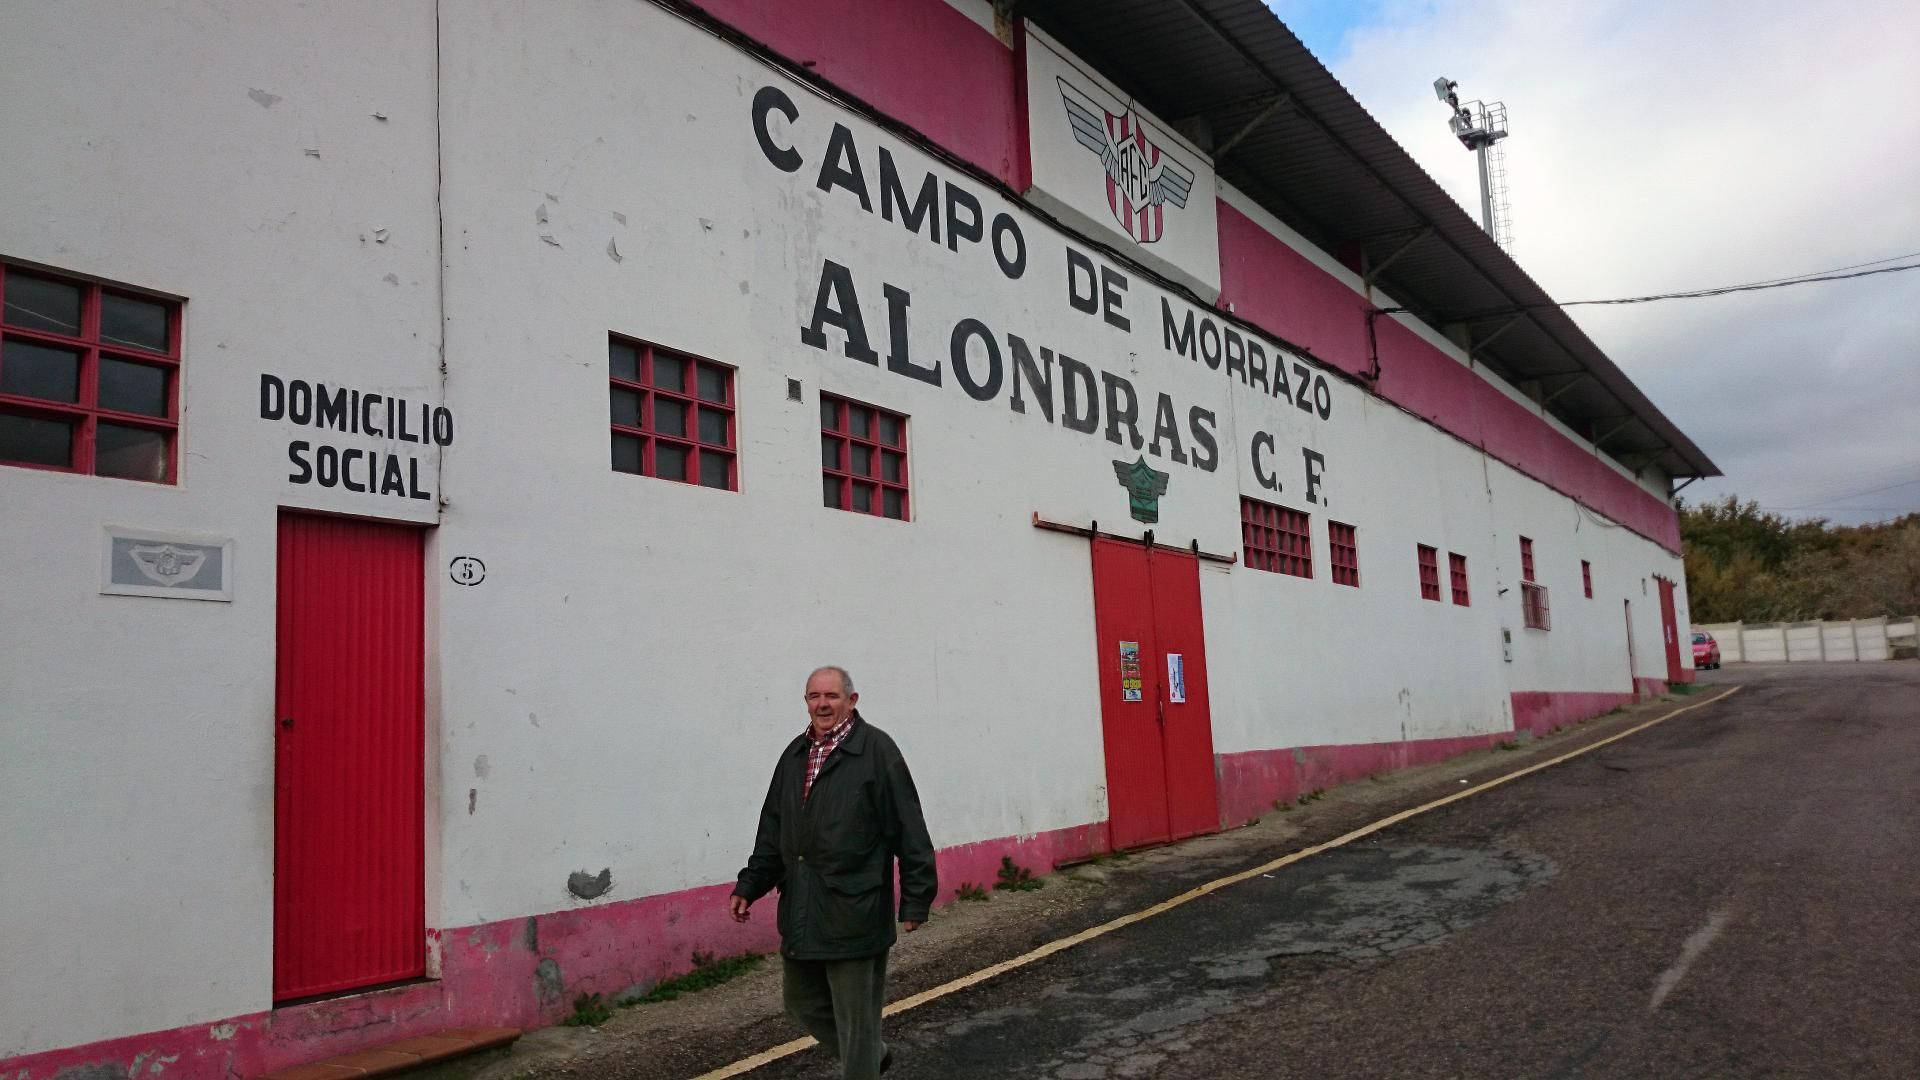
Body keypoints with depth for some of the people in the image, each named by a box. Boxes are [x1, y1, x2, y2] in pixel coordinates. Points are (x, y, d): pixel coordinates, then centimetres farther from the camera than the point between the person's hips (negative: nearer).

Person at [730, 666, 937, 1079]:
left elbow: (909, 829, -10)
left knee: (856, 1016, 4)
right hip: (800, 913, 7)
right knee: (802, 1000, 19)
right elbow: (772, 832, 18)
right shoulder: (794, 755, 11)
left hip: (854, 911, -7)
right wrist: (749, 886, 13)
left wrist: (915, 898, -12)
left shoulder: (876, 750, -9)